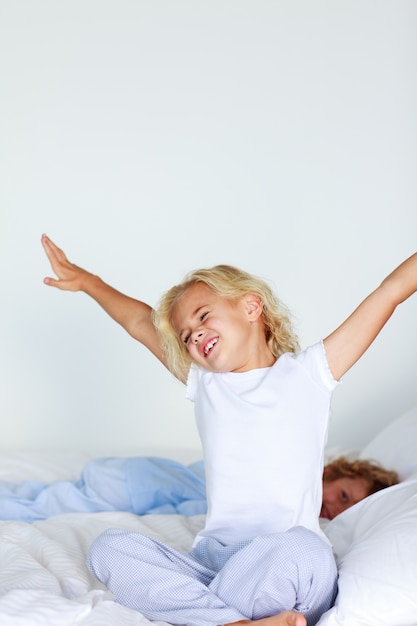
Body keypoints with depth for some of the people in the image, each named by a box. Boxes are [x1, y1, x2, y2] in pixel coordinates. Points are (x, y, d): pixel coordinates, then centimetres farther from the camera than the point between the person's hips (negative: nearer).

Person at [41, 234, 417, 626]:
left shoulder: (308, 373, 7)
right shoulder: (206, 384, 18)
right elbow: (140, 322, 29)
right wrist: (86, 281, 33)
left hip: (286, 566, -4)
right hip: (211, 564, 4)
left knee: (301, 549, -38)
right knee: (108, 548, -20)